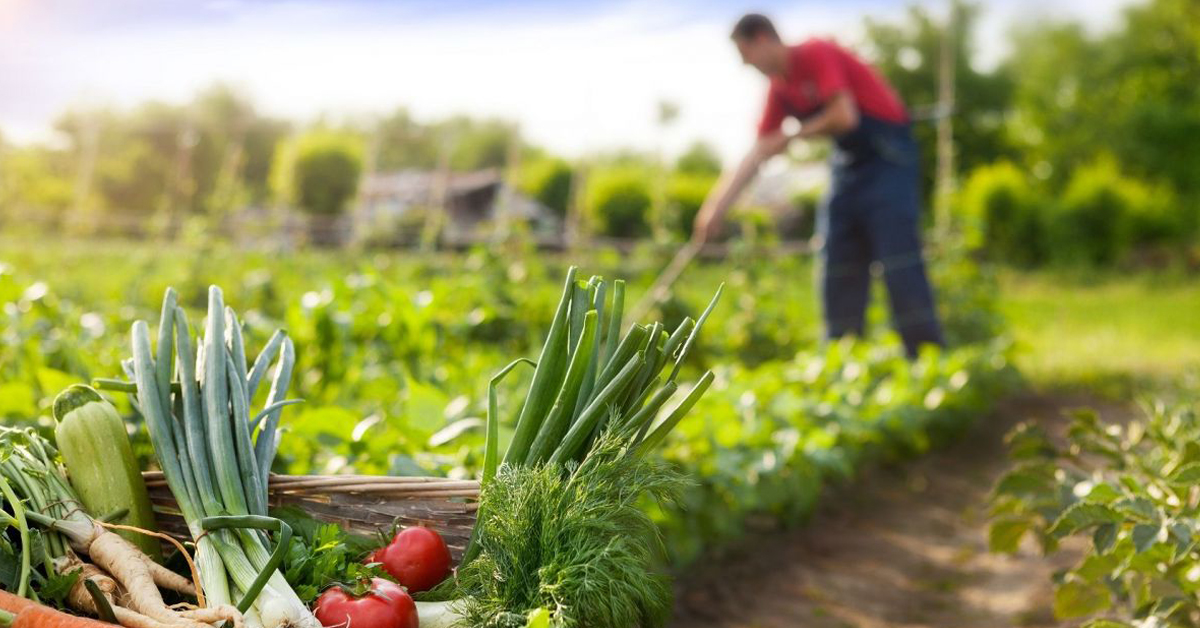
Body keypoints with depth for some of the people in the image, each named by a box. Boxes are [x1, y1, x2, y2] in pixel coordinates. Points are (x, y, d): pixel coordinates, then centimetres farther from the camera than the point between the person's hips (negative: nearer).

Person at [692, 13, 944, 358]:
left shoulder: (816, 55, -15)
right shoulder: (780, 89, 8)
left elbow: (844, 116, -25)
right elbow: (757, 154, 9)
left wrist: (791, 137, -11)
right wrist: (716, 207, 5)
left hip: (888, 156, -8)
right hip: (848, 162, 8)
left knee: (899, 264, -13)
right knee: (838, 270, 5)